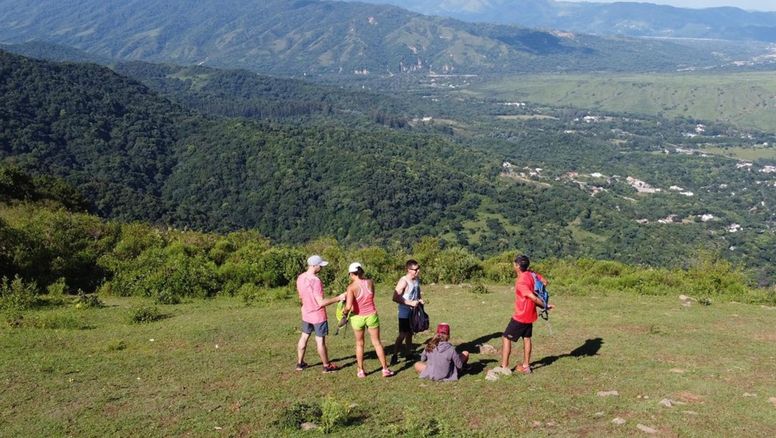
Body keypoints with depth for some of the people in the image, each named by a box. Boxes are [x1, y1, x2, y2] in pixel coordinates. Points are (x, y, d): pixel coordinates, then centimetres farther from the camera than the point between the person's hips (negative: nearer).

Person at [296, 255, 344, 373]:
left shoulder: (300, 278, -2)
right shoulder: (315, 281, -27)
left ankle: (300, 363, 25)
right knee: (320, 341, 3)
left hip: (306, 314, 7)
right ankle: (327, 366, 15)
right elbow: (321, 302, -27)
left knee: (304, 337, 17)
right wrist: (338, 298, -24)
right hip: (318, 315, -7)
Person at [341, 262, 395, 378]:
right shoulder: (370, 283, -6)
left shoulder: (351, 287, -18)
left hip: (357, 317, -2)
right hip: (371, 316, 2)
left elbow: (348, 307, -26)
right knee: (377, 343, 14)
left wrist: (345, 312, -3)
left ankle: (361, 371, 23)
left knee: (359, 344, 17)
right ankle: (385, 369, 18)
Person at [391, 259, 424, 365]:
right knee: (403, 334, -7)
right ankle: (394, 356, -1)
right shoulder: (404, 281, -20)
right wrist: (410, 303, -26)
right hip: (405, 311, -8)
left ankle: (408, 354, 27)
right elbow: (395, 298, -25)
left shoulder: (417, 280, 5)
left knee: (410, 333, 16)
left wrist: (420, 300, 0)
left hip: (414, 310, 8)